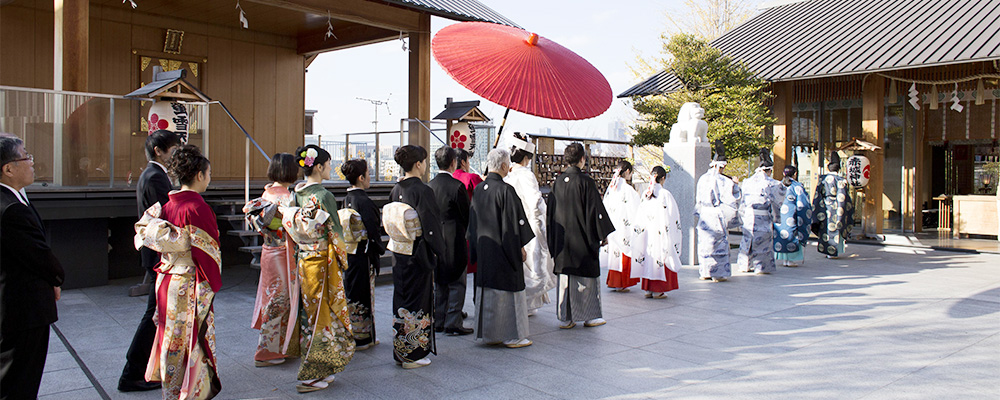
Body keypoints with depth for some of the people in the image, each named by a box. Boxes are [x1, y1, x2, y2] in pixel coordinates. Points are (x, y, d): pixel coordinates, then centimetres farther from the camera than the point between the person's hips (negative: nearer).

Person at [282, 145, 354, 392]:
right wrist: (343, 259, -6)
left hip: (303, 260, 8)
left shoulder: (297, 193, 5)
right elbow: (334, 232, -16)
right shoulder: (323, 196, -18)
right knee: (323, 315, 1)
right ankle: (311, 376, 6)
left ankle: (320, 371, 26)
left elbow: (291, 227, 12)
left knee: (311, 312, 15)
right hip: (323, 262, -8)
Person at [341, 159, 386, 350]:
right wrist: (380, 249, -6)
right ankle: (362, 337, 12)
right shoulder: (364, 201, -19)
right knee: (363, 293, 2)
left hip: (349, 253, 8)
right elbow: (373, 230, -20)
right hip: (363, 254, -8)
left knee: (351, 292, 16)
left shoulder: (347, 199, 7)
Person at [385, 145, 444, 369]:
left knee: (401, 297, 16)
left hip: (399, 254, 8)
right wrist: (438, 251, -9)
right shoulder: (422, 190, -17)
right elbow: (430, 224, -19)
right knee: (417, 300, 2)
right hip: (418, 255, -8)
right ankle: (413, 354, 9)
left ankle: (400, 350, 26)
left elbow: (388, 221, 12)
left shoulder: (396, 190, 5)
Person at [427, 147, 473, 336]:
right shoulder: (457, 186, -16)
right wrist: (467, 233, 7)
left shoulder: (429, 186, 2)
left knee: (439, 284, 16)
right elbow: (467, 215, -11)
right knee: (457, 284, 3)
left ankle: (438, 322, 23)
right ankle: (453, 324, 5)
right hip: (454, 241, -6)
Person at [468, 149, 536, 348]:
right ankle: (512, 336, 8)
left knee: (487, 291, 12)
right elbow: (514, 221, -15)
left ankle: (489, 334, 20)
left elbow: (473, 222, 12)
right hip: (503, 249, -7)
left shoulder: (478, 190, 6)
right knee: (507, 289, 1)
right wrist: (520, 247, -6)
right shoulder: (505, 190, -17)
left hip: (483, 248, 7)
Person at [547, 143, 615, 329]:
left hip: (562, 237, 5)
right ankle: (589, 315, 15)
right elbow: (596, 209, -11)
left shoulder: (558, 182, 4)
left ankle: (566, 318, 13)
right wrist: (603, 234, 0)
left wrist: (554, 239, 17)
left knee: (565, 276, 8)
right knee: (586, 275, 6)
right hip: (582, 237, -5)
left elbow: (552, 210, 9)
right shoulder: (586, 182, -12)